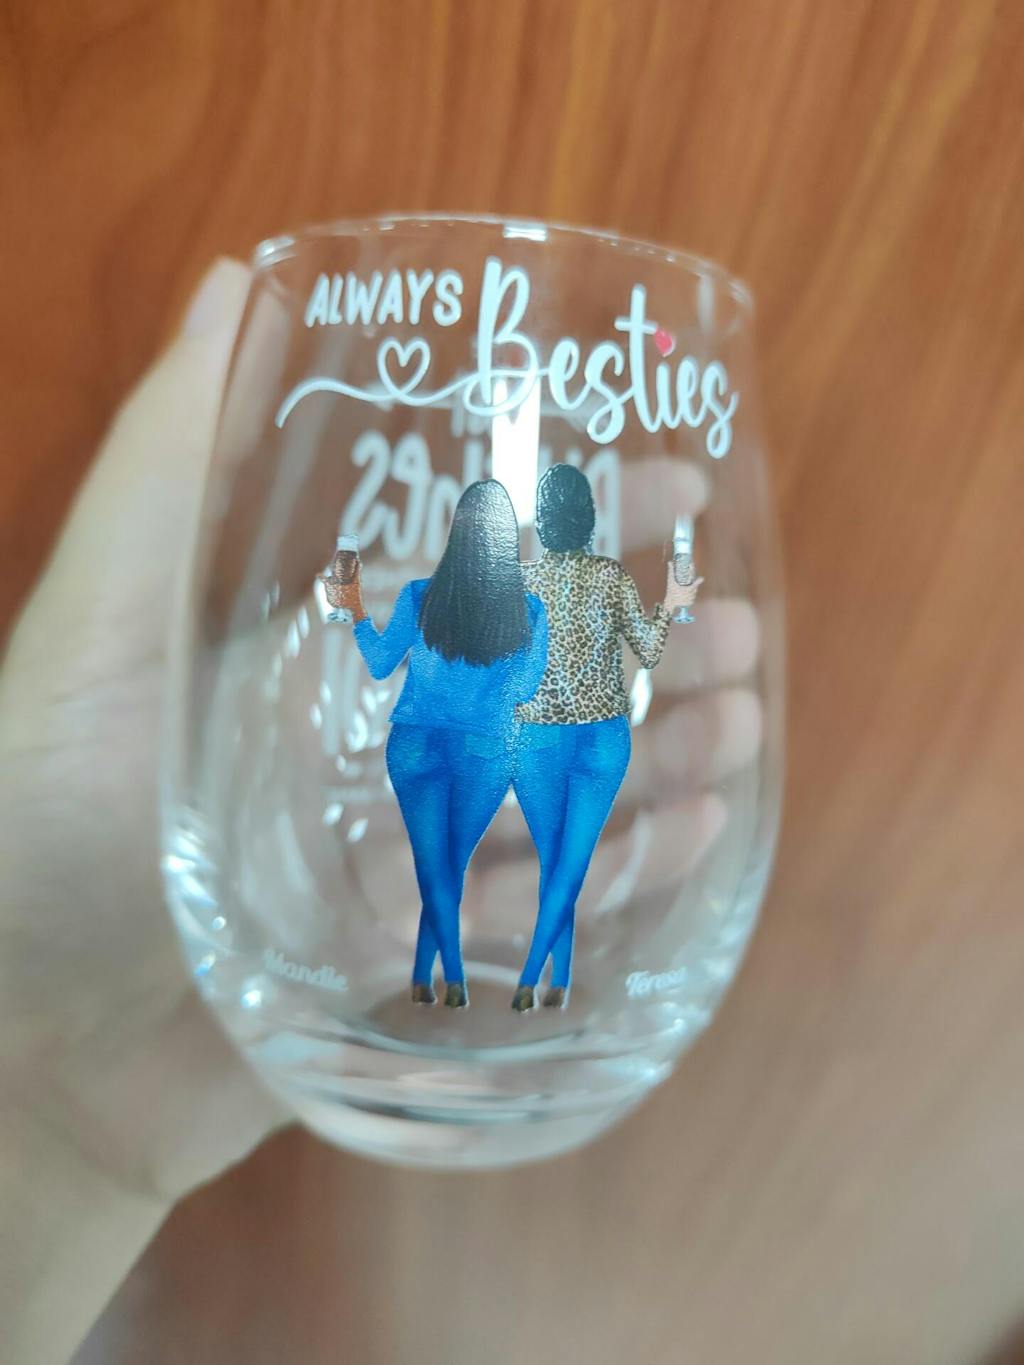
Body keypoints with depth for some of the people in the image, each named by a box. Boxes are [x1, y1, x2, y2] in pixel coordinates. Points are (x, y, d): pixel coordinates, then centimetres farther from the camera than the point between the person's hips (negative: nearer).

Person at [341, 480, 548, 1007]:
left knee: (433, 865, 7)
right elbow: (525, 688, 3)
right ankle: (424, 973, 22)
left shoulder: (419, 597, -8)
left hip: (416, 746, -1)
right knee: (453, 864, 15)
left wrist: (359, 616, 16)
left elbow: (380, 665, 3)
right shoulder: (528, 610, -7)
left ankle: (454, 976, 1)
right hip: (486, 754, 1)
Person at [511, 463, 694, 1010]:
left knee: (552, 862, 13)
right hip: (602, 738, 0)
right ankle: (532, 977, 1)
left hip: (536, 740, 1)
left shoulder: (517, 581, -6)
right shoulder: (613, 576, -6)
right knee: (573, 862, 5)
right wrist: (669, 606, 9)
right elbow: (649, 652, -2)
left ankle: (558, 981, 17)